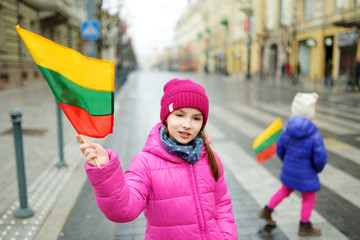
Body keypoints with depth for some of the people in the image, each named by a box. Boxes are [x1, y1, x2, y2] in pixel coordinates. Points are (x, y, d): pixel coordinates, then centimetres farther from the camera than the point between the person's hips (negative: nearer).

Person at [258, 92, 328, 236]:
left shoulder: (286, 131, -11)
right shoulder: (315, 136, -26)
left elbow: (279, 150, 0)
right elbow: (321, 158, -21)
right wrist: (317, 169, 2)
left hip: (288, 171, 5)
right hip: (306, 175, -5)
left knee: (284, 191, 29)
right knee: (309, 199, 18)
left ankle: (266, 211, 40)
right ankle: (304, 227, 34)